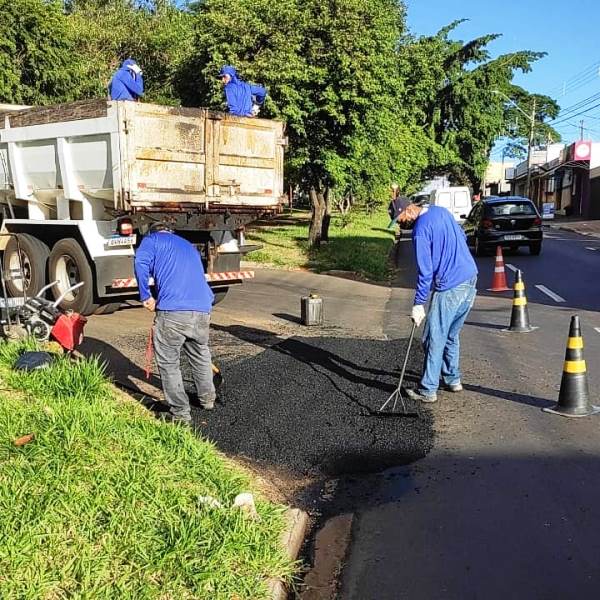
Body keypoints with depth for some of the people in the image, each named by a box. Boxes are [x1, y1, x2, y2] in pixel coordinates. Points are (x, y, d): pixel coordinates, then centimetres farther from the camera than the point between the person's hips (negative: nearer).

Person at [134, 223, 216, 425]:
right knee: (201, 355, 27)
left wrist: (146, 296, 0)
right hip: (202, 309, 6)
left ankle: (180, 413, 14)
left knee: (168, 363, 10)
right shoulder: (190, 246, 32)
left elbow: (141, 263, -8)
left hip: (172, 311, -5)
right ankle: (207, 397, 42)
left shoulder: (152, 239, 14)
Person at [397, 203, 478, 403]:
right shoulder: (442, 211, 9)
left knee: (434, 340, 0)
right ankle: (453, 379, 31)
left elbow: (425, 271, -17)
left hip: (450, 287, -9)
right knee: (452, 335, 21)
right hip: (470, 278, 9)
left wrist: (418, 304, -13)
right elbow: (462, 236, 23)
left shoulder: (421, 229, -16)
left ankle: (428, 391, 6)